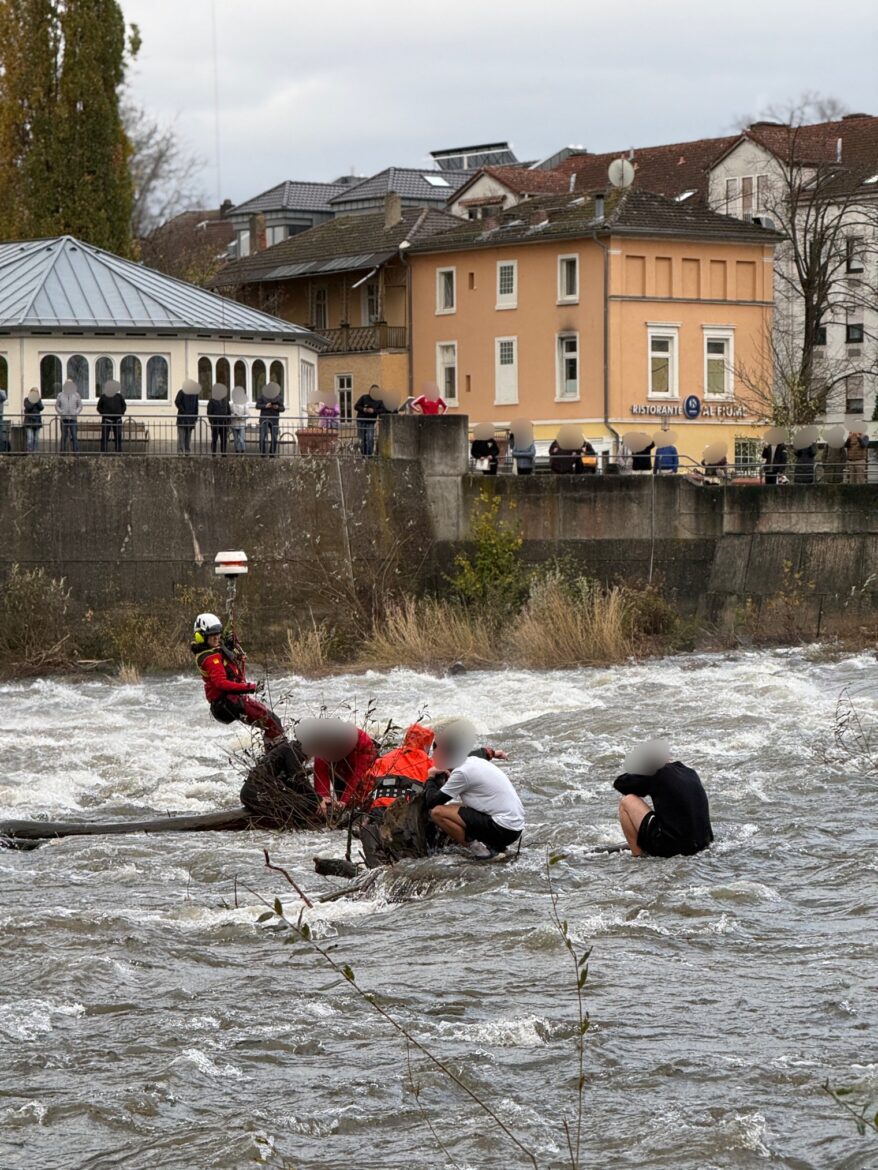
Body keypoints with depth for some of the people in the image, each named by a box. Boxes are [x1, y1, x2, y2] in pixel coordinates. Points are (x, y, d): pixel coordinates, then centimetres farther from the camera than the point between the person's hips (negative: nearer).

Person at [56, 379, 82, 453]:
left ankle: (76, 452, -7)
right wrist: (60, 412, -2)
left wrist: (76, 412, -2)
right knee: (64, 436, 0)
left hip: (73, 418, 0)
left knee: (74, 436, -8)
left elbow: (80, 405, 14)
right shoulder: (60, 395, 10)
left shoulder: (76, 395, 10)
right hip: (64, 419, 1)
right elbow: (57, 406, 14)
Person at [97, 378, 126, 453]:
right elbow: (99, 407, 10)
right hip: (106, 420, -2)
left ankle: (118, 452, 9)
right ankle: (103, 453, -2)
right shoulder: (103, 396, 4)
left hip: (117, 419, 2)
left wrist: (121, 413, 3)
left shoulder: (119, 396, 10)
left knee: (118, 437, 3)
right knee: (104, 437, -4)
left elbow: (124, 405, 18)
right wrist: (103, 413, -6)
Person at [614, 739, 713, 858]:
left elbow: (619, 783, 2)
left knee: (627, 802, 6)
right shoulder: (691, 773, 11)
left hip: (669, 849, -7)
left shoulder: (657, 775, -7)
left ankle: (638, 857, 6)